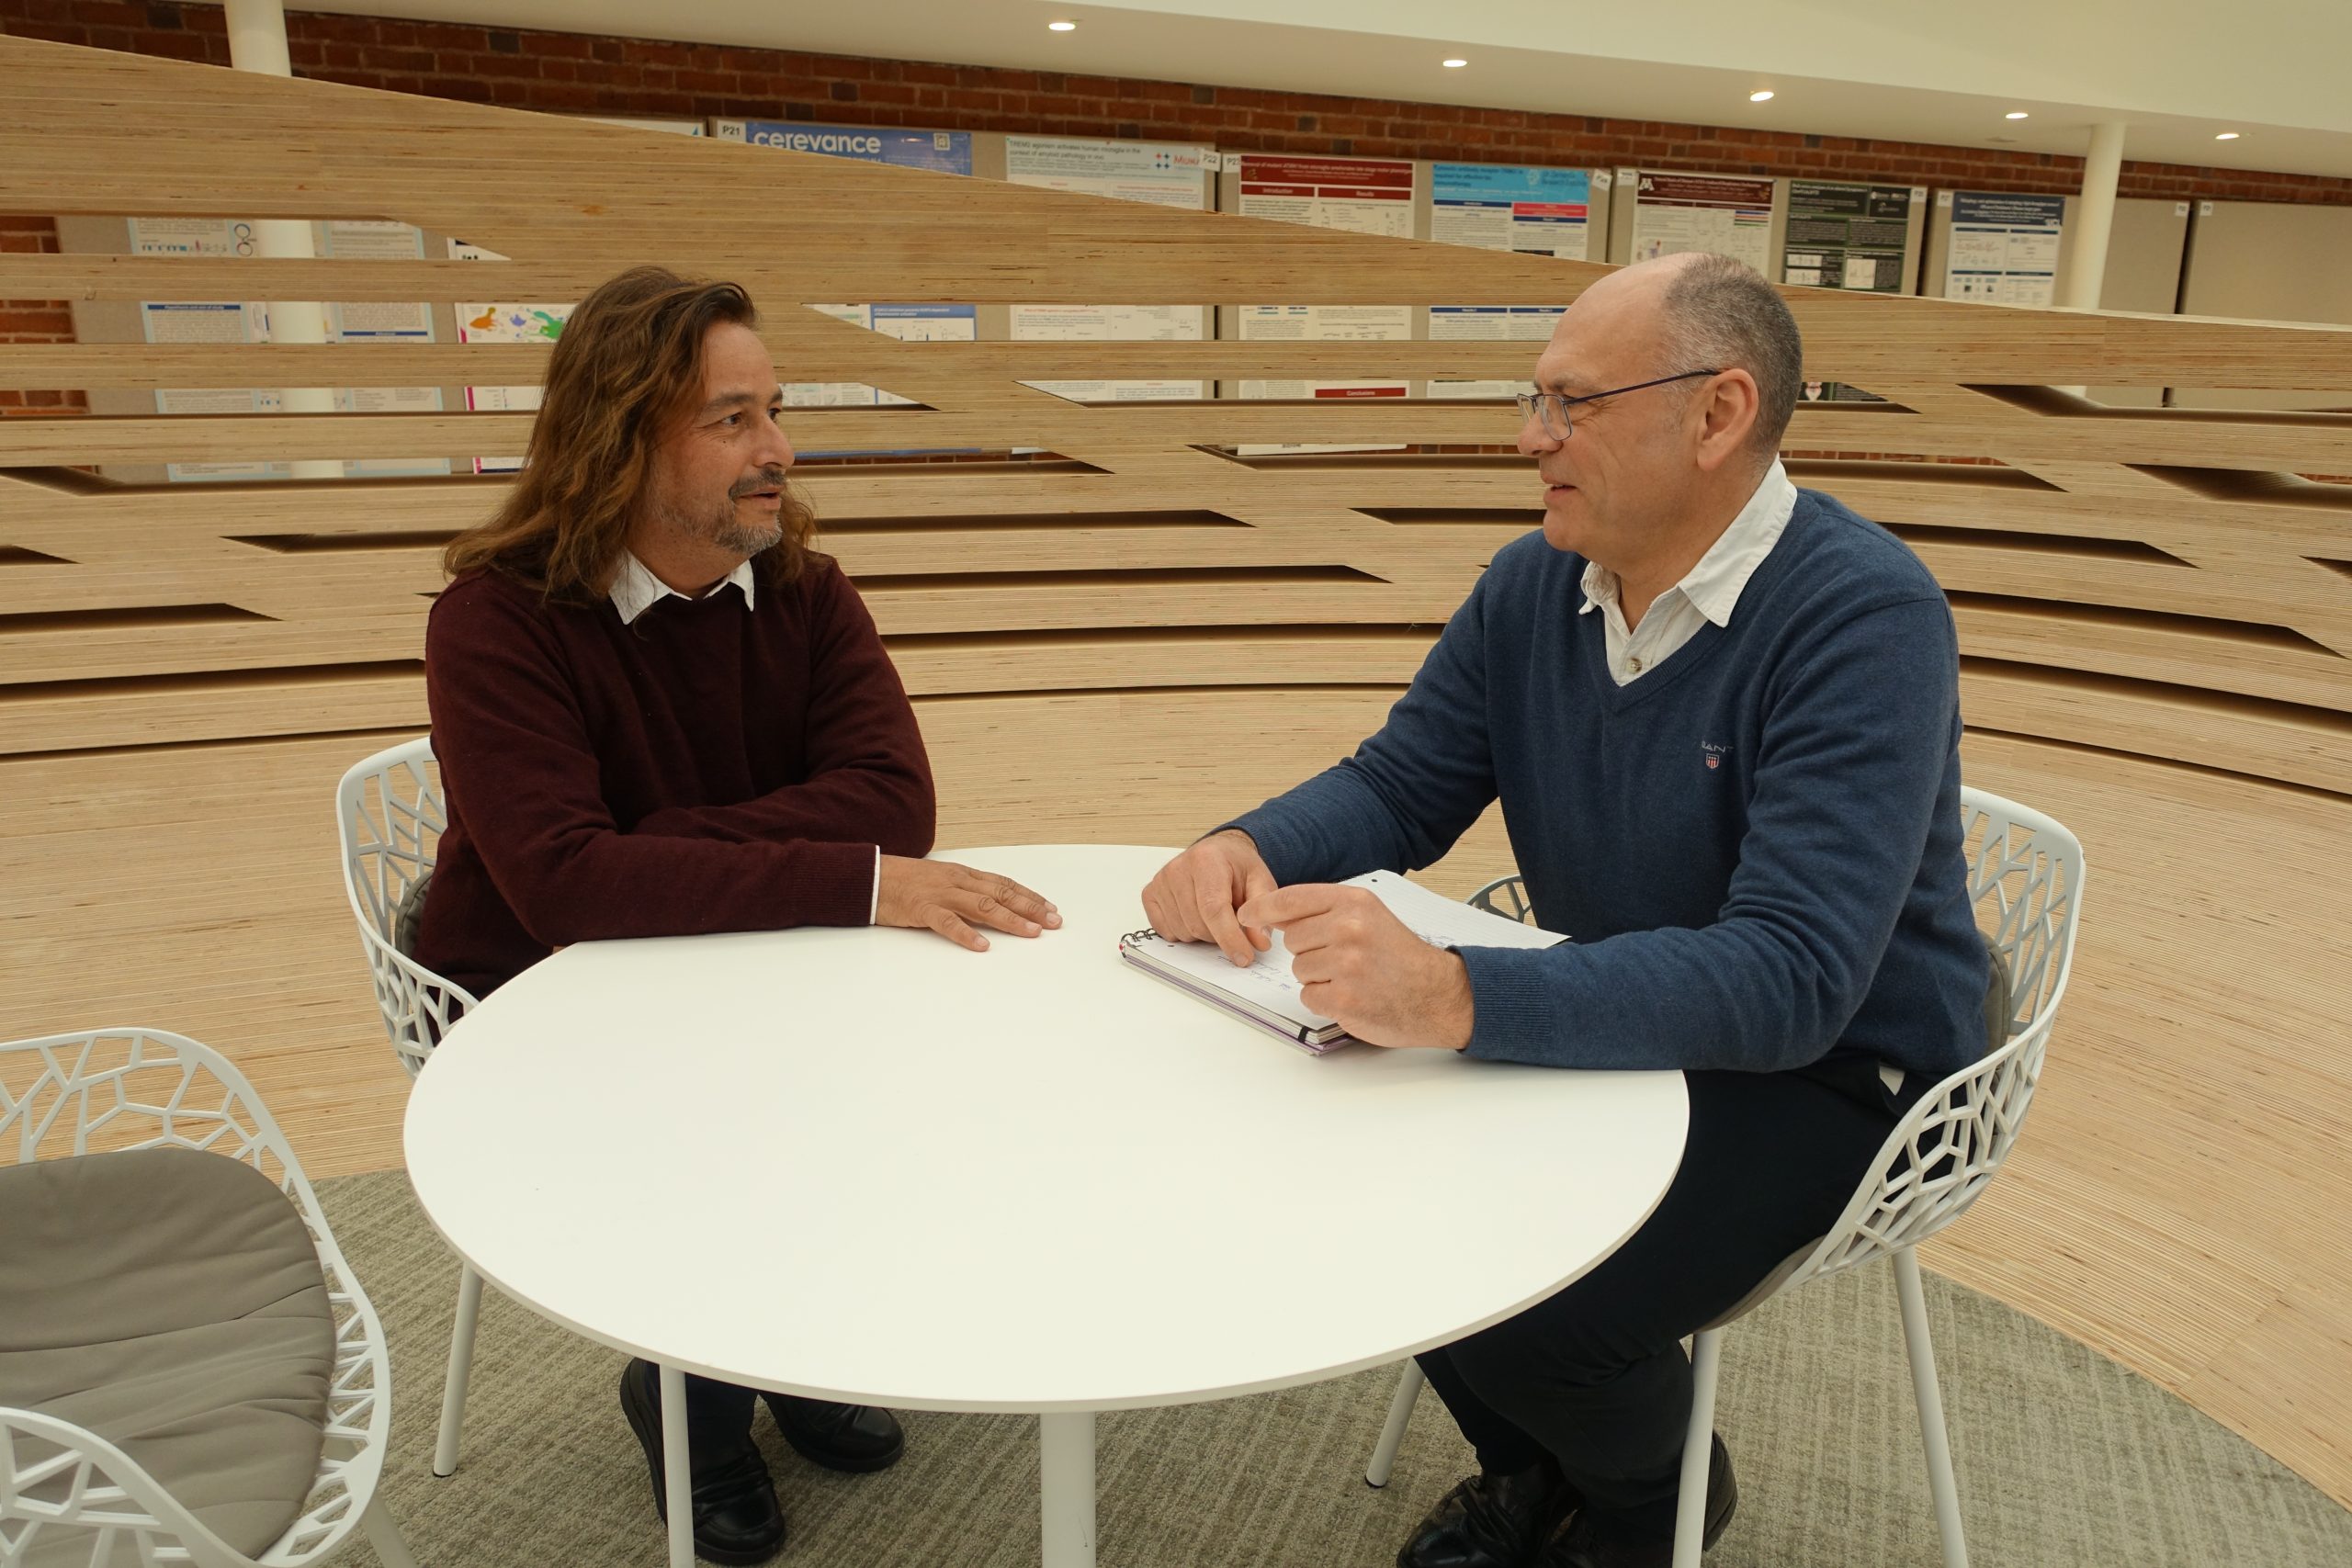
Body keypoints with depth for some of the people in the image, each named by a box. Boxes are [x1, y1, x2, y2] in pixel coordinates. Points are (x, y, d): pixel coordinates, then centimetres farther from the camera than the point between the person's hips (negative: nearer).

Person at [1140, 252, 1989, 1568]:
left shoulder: (1865, 618, -25)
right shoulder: (1534, 587, -3)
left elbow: (1791, 980, -34)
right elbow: (1399, 784, 6)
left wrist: (1454, 999, -46)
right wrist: (1250, 851, -17)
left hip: (1831, 1069, -6)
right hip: (1619, 1021, 7)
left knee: (1534, 1311, -23)